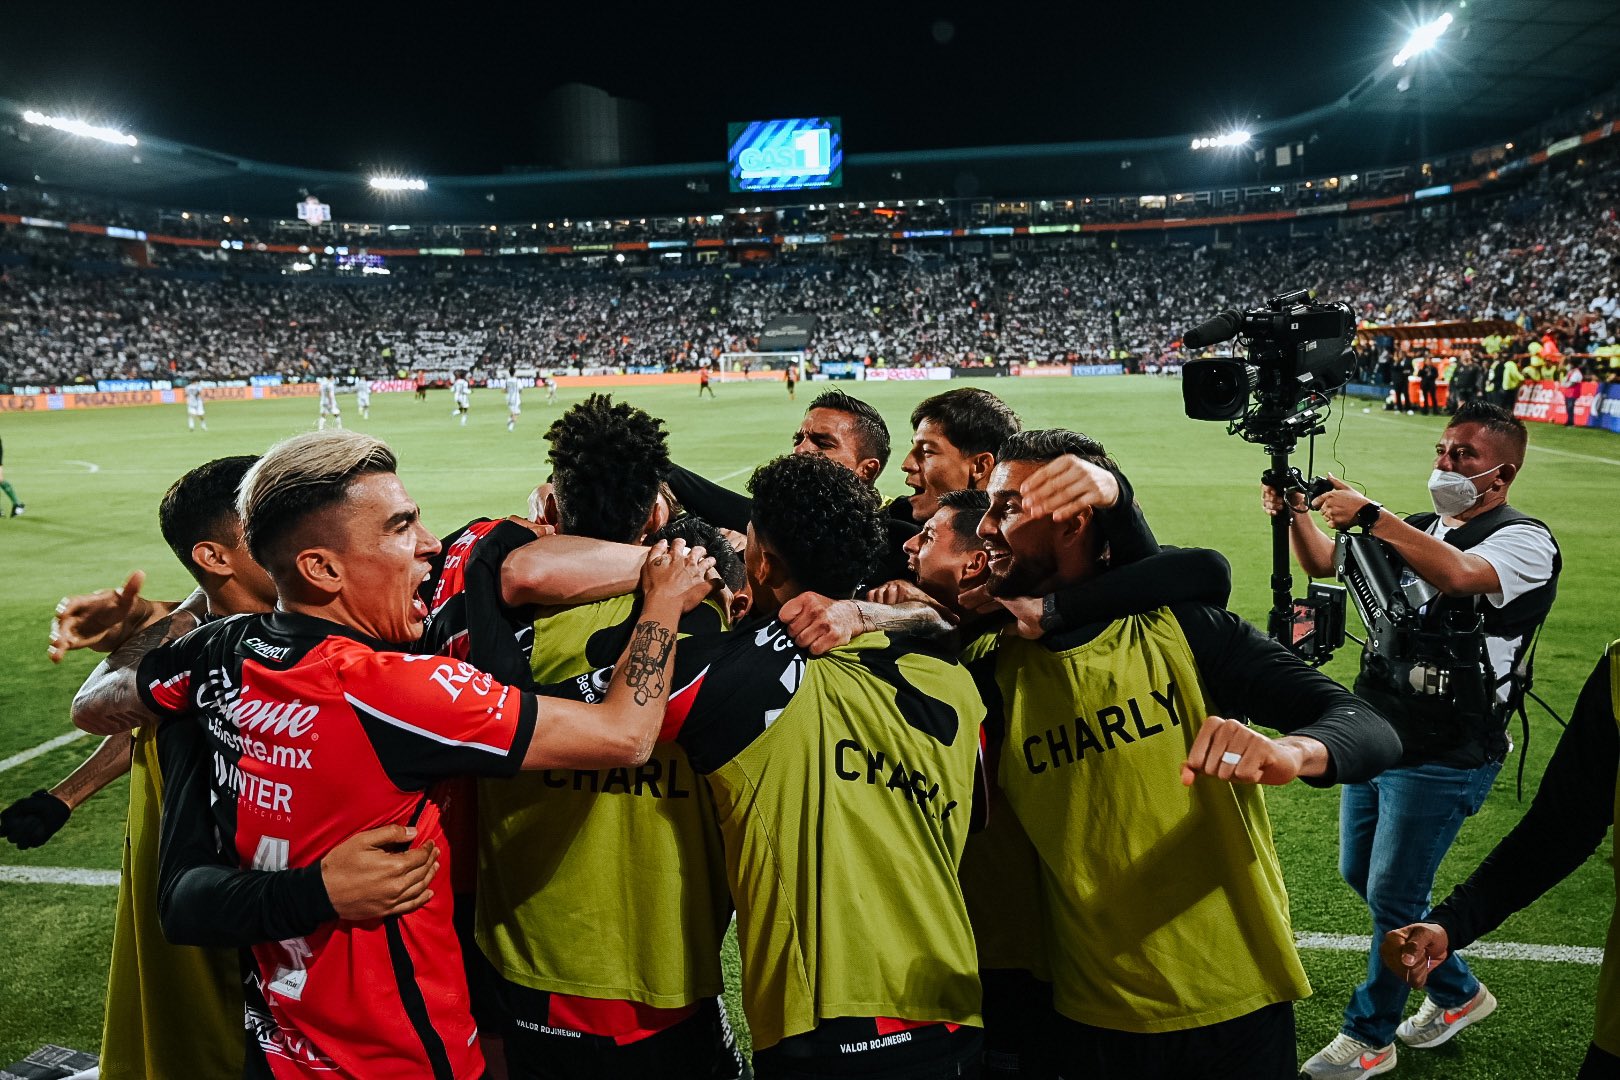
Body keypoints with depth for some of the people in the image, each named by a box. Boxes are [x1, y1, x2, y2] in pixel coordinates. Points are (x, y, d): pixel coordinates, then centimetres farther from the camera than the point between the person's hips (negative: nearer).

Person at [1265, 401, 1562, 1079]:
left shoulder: (1524, 541, -13)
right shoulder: (1417, 532, 9)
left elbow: (1457, 574, -35)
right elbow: (1323, 563, 11)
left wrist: (1371, 516, -37)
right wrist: (1294, 514, -8)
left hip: (1443, 760, -8)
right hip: (1378, 737, 8)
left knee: (1392, 898, 2)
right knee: (1360, 875, 18)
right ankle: (1459, 993, 40)